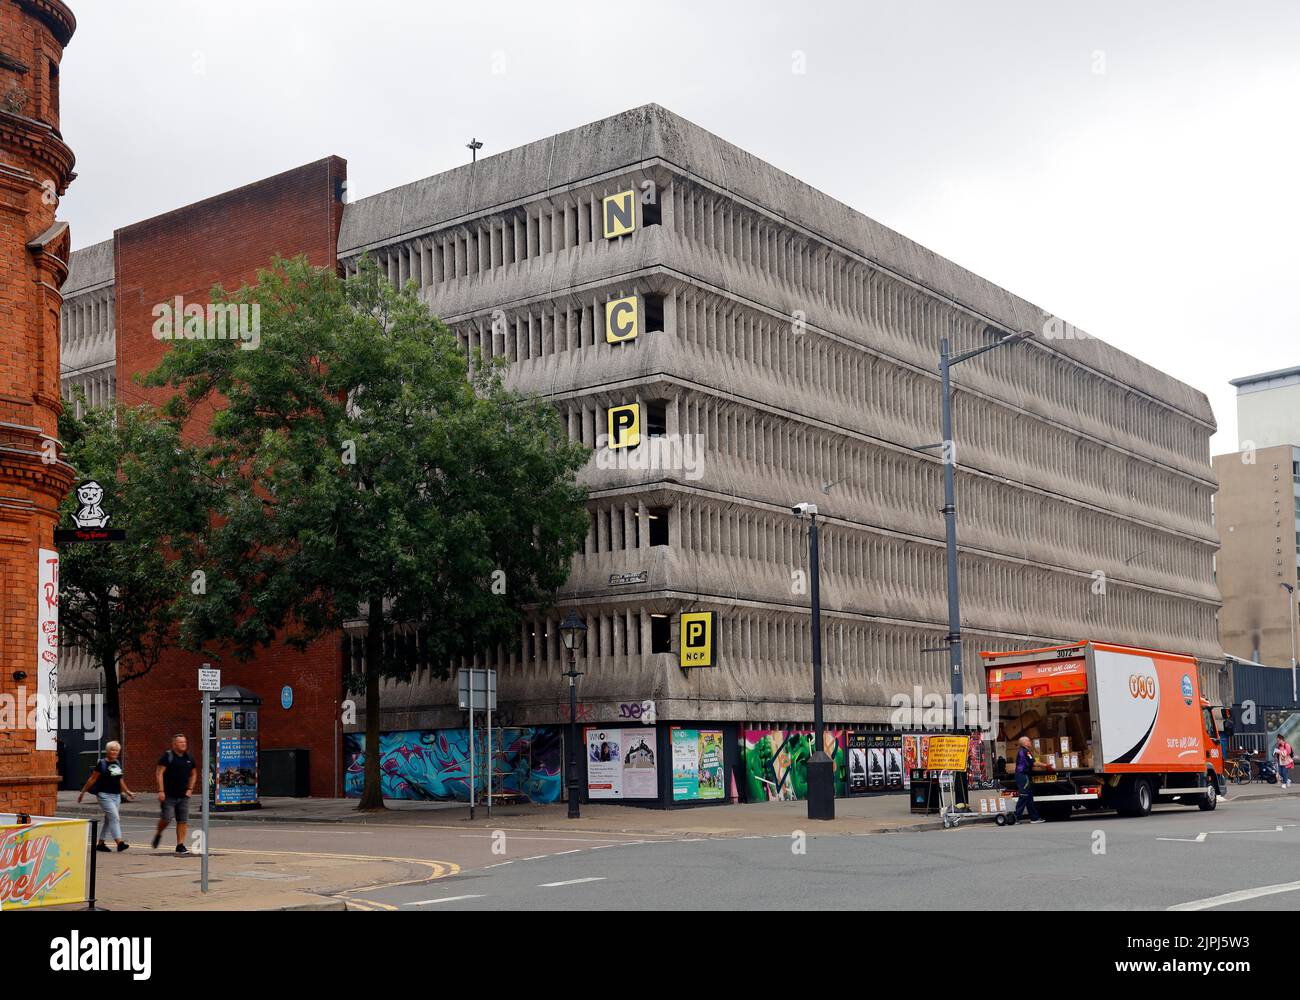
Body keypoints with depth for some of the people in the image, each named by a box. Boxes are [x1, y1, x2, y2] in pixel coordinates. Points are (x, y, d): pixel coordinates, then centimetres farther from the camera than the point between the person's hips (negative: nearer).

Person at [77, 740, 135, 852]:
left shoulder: (117, 763, 12)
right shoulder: (101, 763, -7)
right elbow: (92, 779, -4)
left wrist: (127, 791, 18)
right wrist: (83, 792, -1)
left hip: (116, 795, 7)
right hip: (104, 795, -7)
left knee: (108, 820, 11)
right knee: (114, 817, -16)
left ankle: (100, 843, 20)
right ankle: (119, 842, -21)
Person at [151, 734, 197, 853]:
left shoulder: (189, 758, 11)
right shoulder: (167, 756, -5)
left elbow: (193, 774, 21)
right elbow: (159, 773, -9)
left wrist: (190, 789, 9)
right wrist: (161, 791, -16)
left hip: (183, 796, 5)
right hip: (169, 795, -5)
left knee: (183, 821, 1)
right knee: (167, 818, -10)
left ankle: (180, 845, 7)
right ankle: (158, 834, 20)